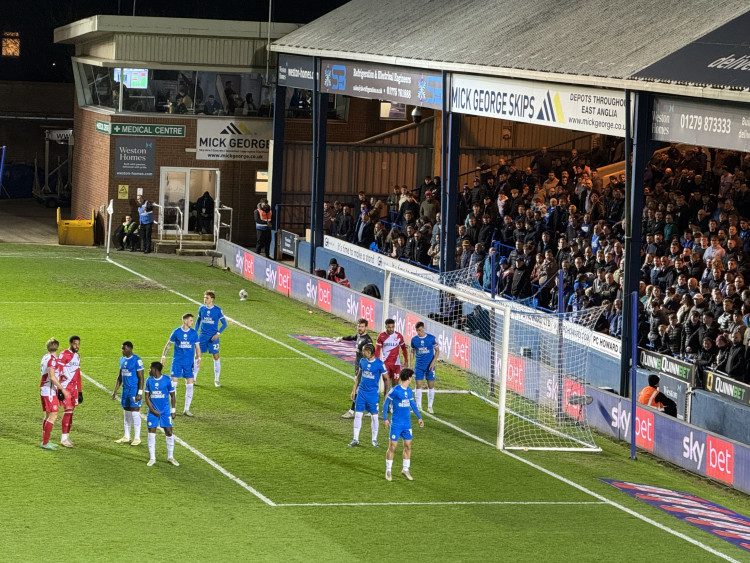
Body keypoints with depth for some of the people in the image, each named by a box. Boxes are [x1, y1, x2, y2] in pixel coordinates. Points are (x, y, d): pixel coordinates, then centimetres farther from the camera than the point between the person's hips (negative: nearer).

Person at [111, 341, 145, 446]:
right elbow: (120, 376, 19)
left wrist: (140, 393, -18)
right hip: (125, 389, 7)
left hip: (134, 390, -7)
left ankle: (137, 438, 1)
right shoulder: (122, 359, 11)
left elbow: (141, 378, -13)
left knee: (135, 413, -5)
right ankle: (126, 437, 20)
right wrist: (115, 391, 16)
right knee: (126, 413, 11)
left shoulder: (137, 360, -12)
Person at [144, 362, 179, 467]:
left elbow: (173, 396, 2)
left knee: (169, 432, -1)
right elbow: (147, 397, 4)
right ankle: (152, 458, 8)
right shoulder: (149, 381, 2)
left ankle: (170, 457, 12)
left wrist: (173, 411, -1)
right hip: (153, 411, 2)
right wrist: (152, 410, -7)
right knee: (151, 433, -1)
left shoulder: (167, 380, -6)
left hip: (165, 411, -2)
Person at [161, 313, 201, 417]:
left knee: (189, 385, -1)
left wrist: (198, 358, -6)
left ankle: (186, 409, 8)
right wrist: (163, 357, 5)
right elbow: (168, 344, 8)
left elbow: (197, 347, 7)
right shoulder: (176, 332, -1)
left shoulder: (193, 333, 3)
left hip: (189, 362, 1)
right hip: (177, 361, -1)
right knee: (173, 383, -5)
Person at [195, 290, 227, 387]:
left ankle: (216, 380, 6)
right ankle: (194, 378, 13)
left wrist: (218, 333, -14)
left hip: (213, 337, -3)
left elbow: (224, 324, -1)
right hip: (202, 336, 3)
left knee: (216, 357, -3)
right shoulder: (201, 309, 4)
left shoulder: (217, 310, -6)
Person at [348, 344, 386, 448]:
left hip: (373, 393, -4)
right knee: (358, 414, 2)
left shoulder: (379, 364, -12)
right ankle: (356, 439, 9)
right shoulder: (362, 361, 3)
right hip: (361, 392, 4)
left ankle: (374, 439, 17)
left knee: (374, 416, 3)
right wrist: (354, 389, 15)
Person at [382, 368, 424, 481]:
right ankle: (388, 471, 9)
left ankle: (405, 470, 18)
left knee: (408, 446, 6)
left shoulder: (409, 391, 7)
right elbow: (386, 404, -6)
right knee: (392, 446, -1)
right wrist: (385, 419, -8)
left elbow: (412, 404, 20)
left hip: (407, 424, 6)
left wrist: (419, 418, 18)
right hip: (396, 424, -6)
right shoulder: (395, 390, -12)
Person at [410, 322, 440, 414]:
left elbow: (437, 351, 1)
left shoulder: (431, 338, -4)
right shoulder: (414, 339, 2)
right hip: (419, 366, 1)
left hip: (429, 366, -1)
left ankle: (430, 407, 11)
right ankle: (419, 406, 7)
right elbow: (412, 352, 12)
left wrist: (433, 362, -10)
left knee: (431, 385, 2)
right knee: (418, 385, -2)